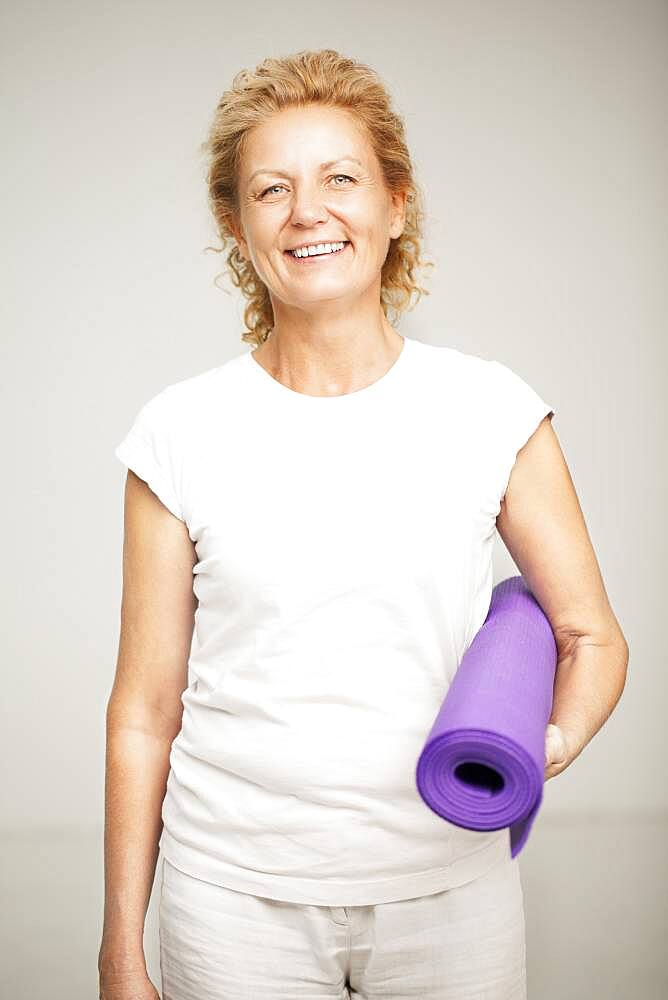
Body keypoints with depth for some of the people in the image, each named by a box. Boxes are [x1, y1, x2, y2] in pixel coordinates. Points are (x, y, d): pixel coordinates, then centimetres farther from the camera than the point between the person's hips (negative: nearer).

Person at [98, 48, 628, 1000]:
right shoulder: (182, 432, -5)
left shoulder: (492, 409, -5)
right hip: (239, 897, 0)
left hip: (451, 887, 1)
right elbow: (144, 710, -1)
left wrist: (555, 734, -20)